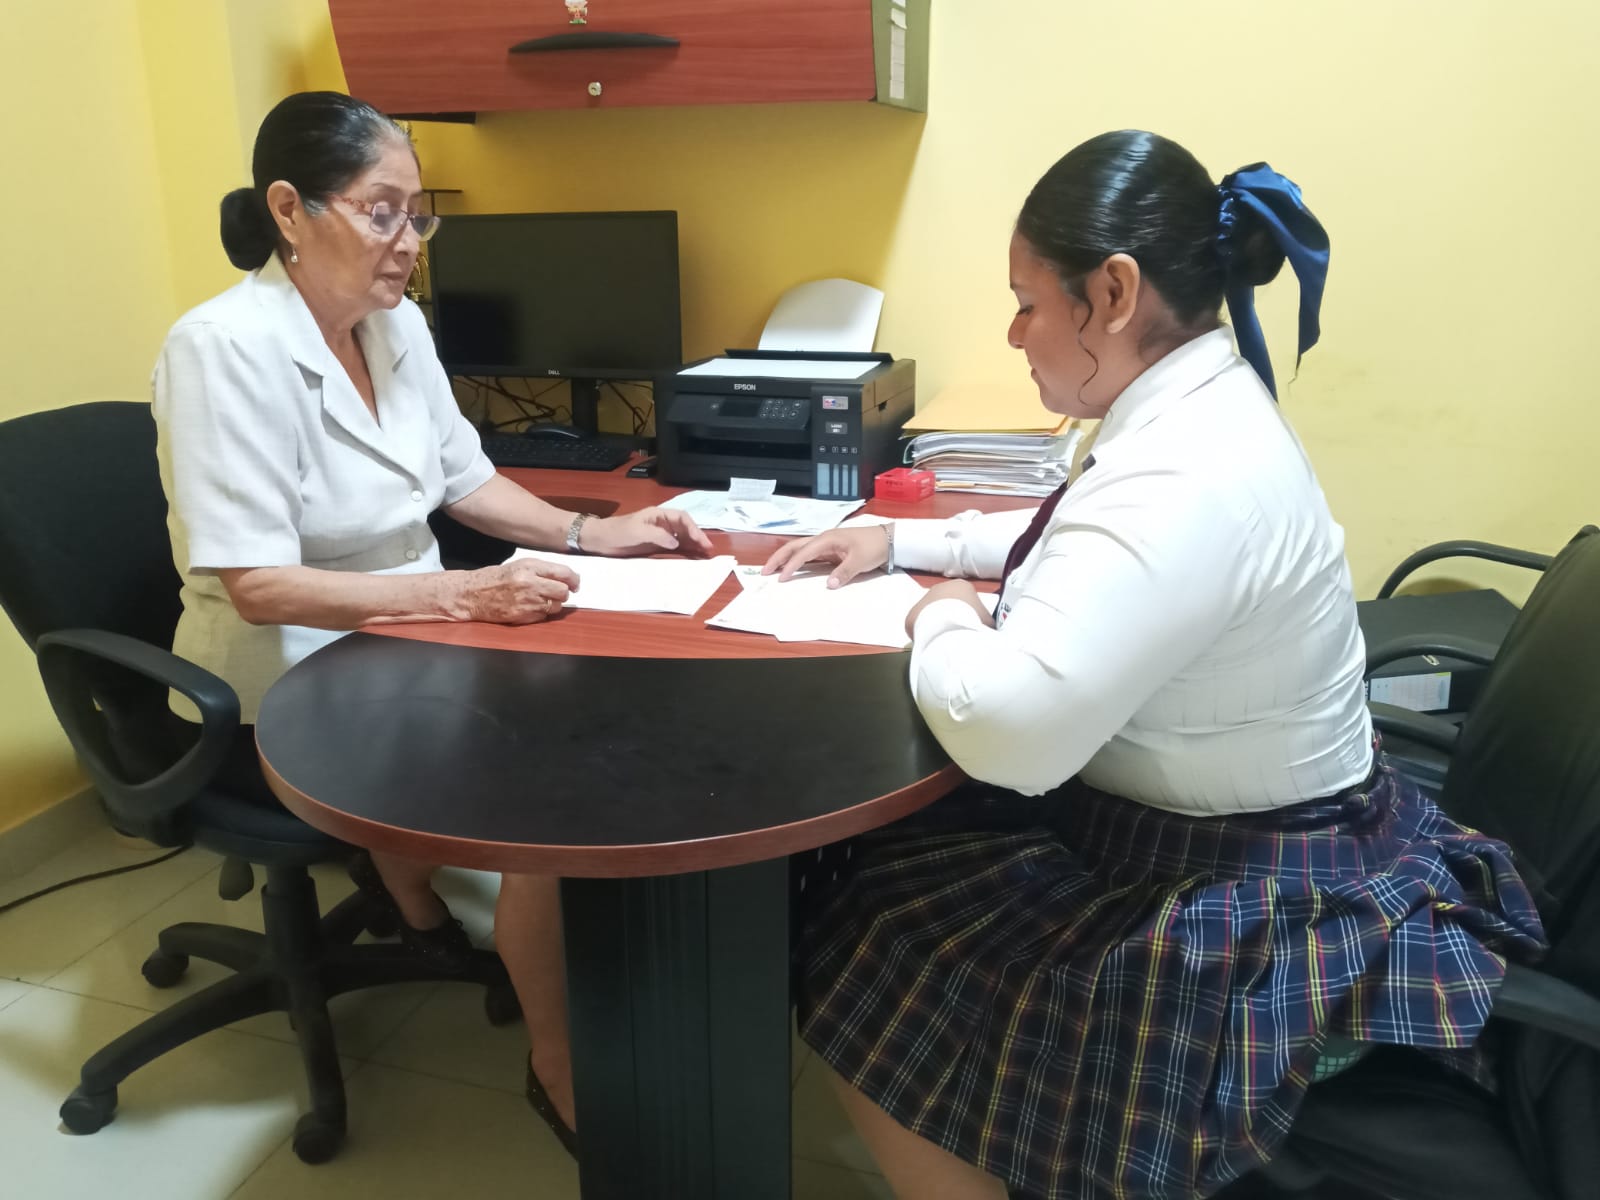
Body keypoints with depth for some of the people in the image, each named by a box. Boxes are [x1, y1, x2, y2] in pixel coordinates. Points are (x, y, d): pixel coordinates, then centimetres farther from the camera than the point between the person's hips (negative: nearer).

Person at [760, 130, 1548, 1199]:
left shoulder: (1185, 475, -31)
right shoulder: (1199, 410, 3)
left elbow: (1007, 731, -37)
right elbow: (1070, 541, 22)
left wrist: (944, 620, -16)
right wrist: (898, 540, 14)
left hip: (1247, 919, -9)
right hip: (1247, 842, 9)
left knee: (861, 953, 0)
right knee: (884, 856, 15)